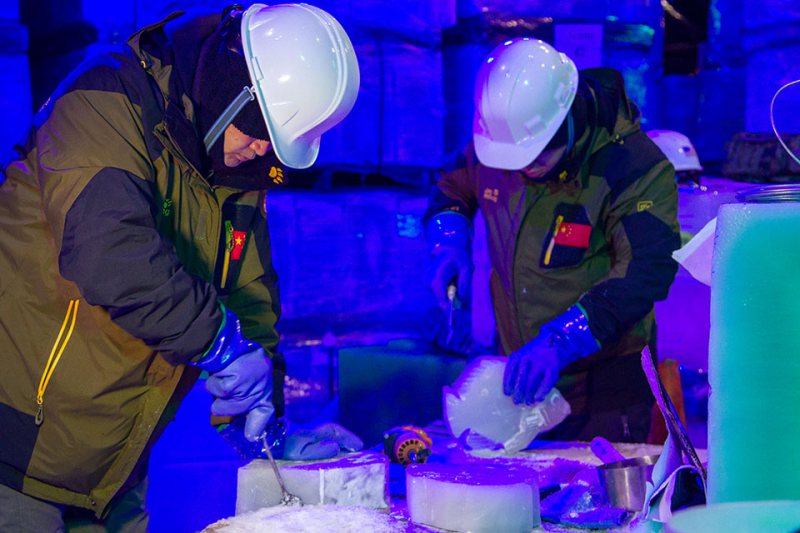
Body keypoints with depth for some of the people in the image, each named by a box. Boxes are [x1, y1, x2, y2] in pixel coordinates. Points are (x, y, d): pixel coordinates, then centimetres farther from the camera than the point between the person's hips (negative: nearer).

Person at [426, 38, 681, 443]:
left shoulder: (634, 167, -20)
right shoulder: (491, 144, -3)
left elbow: (647, 271, -29)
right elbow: (452, 190, 17)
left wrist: (559, 341, -38)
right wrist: (449, 242, -6)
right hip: (520, 376, 5)